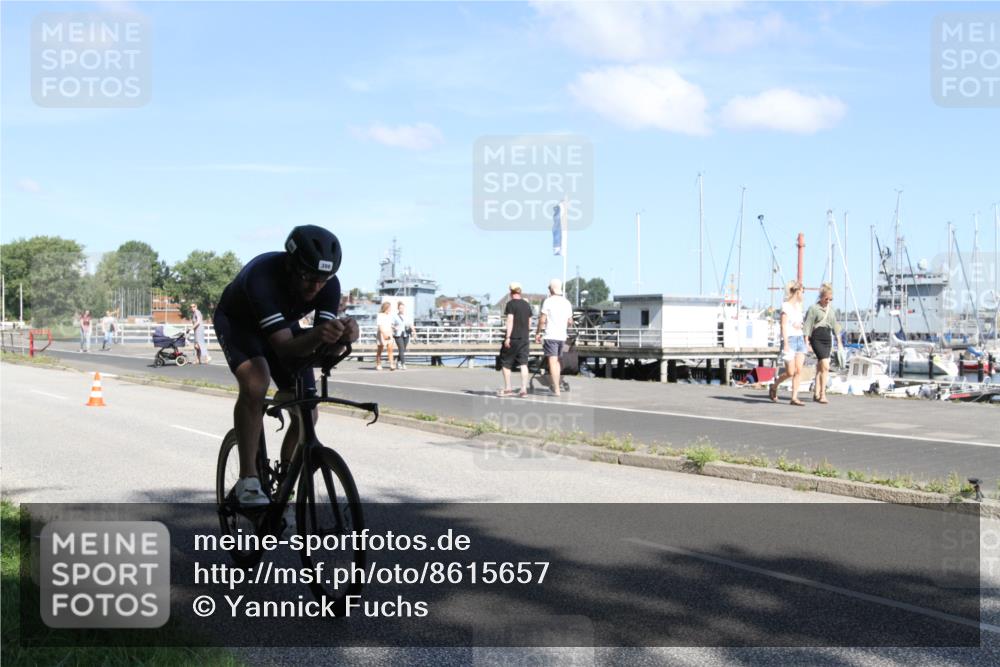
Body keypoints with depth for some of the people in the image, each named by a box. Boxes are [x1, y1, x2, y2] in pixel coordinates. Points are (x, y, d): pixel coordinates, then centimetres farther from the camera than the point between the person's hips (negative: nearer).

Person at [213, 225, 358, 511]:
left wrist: (343, 336, -50)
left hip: (284, 326, 5)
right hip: (237, 322, -4)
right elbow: (285, 348, -44)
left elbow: (326, 352, -28)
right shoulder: (263, 276, -41)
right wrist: (318, 335, -63)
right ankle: (248, 480, -21)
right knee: (255, 385, -34)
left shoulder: (328, 285, -27)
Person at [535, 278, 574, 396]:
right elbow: (570, 321, 14)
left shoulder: (548, 301, -8)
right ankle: (555, 386, 23)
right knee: (556, 361, 20)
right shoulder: (567, 302, 10)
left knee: (552, 362, -6)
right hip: (562, 336, 6)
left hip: (550, 336, -6)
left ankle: (556, 390, -11)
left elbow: (542, 319, -12)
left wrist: (538, 333, -2)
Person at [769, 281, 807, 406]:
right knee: (790, 372, -7)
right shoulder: (786, 306, -8)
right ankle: (774, 386, 18)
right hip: (789, 339, -7)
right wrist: (786, 344, -19)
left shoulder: (798, 305, 16)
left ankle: (794, 398, -3)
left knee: (799, 370, -4)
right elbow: (784, 326, -14)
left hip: (800, 339, 7)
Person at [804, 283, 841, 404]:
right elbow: (807, 325, -6)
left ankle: (816, 394, 14)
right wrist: (806, 341, -12)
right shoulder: (813, 308, -4)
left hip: (828, 339, 6)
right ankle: (822, 394, -15)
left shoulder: (831, 308, 15)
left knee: (820, 367, 9)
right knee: (825, 366, -16)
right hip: (817, 338, -6)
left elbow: (835, 325, 22)